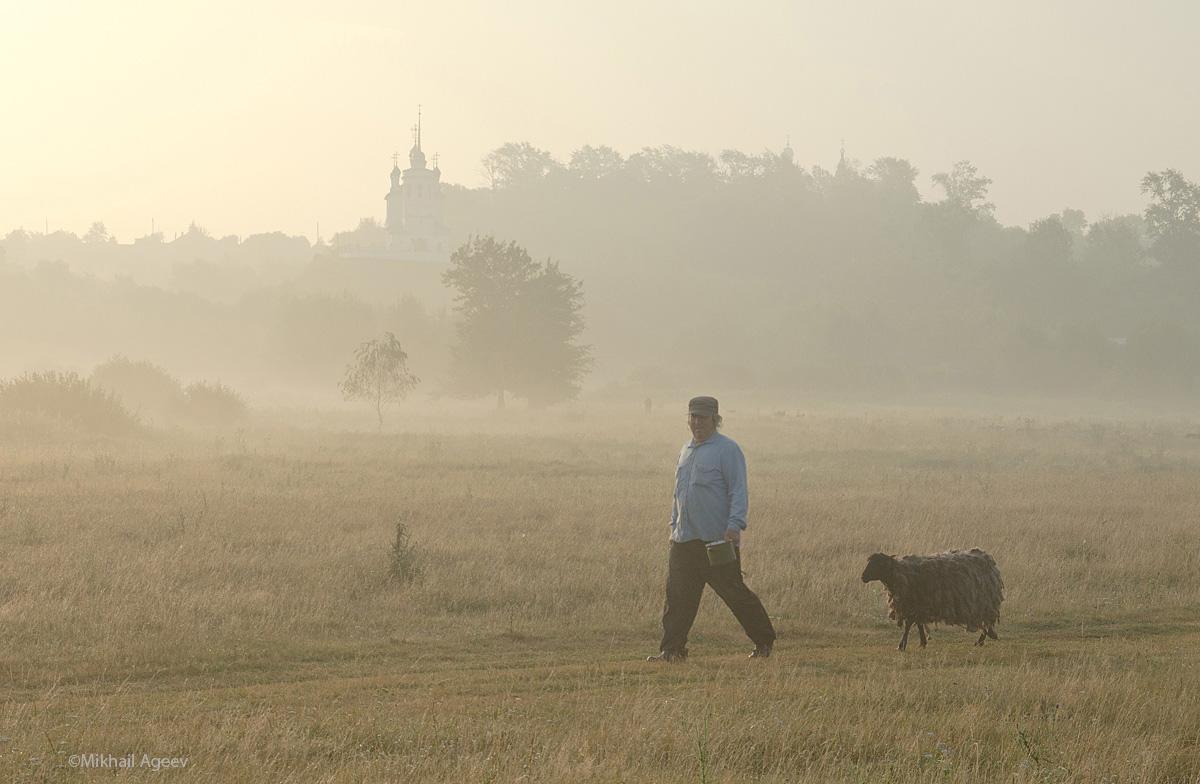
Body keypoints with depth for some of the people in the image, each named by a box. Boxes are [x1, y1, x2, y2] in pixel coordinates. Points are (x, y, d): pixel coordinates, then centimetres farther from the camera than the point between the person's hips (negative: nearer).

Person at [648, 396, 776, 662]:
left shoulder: (727, 450, -5)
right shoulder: (686, 451, 19)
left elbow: (738, 490, -11)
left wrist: (735, 524, -22)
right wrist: (674, 524, 24)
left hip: (718, 540, -7)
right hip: (684, 540, 7)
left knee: (734, 591, -1)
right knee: (677, 594, -1)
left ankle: (764, 640, 14)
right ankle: (672, 649, 1)